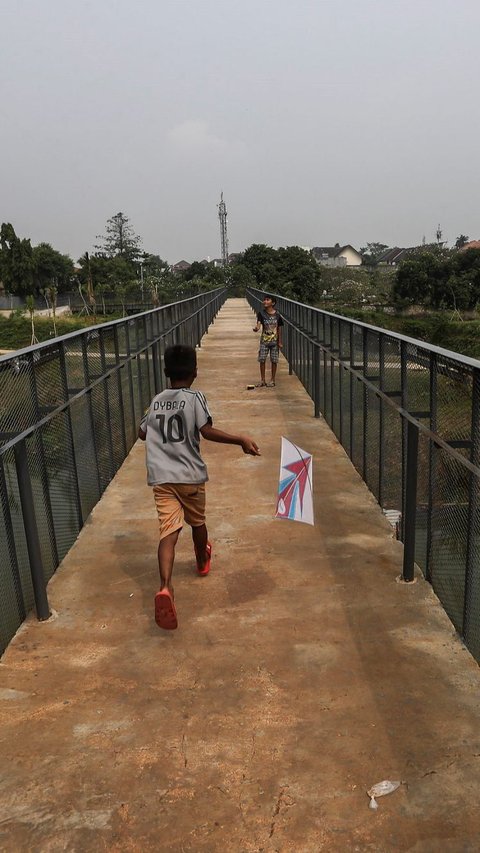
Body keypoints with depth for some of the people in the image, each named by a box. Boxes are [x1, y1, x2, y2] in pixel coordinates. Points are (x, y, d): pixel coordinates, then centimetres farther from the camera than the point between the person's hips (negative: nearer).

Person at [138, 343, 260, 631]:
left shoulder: (157, 401, 10)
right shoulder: (195, 397, -5)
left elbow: (142, 433, 23)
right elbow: (207, 431, -20)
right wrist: (241, 440, -19)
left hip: (161, 477, 2)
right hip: (190, 475, -2)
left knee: (169, 531, -6)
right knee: (197, 522, 23)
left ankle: (165, 587, -27)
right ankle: (203, 560, 49)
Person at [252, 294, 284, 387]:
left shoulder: (277, 315, -3)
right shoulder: (261, 313, -4)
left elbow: (279, 328, 2)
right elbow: (259, 324, -16)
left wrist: (280, 342, 1)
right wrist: (256, 328, -40)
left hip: (274, 341, 0)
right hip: (264, 340, 0)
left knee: (274, 360, 4)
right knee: (262, 360, 0)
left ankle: (272, 380, 16)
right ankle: (262, 380, 11)